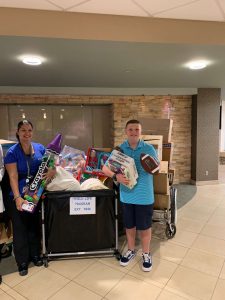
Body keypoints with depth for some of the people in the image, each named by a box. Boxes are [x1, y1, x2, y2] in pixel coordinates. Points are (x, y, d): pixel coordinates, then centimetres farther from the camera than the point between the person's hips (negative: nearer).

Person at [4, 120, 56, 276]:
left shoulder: (40, 148, 1)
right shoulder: (12, 152, -9)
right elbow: (13, 176, -15)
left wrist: (53, 170, -19)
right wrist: (17, 197, -25)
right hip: (18, 196, -3)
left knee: (35, 225, 17)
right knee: (20, 228, 9)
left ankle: (35, 254, 37)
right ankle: (22, 261, 27)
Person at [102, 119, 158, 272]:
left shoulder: (149, 148, -5)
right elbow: (105, 168, -3)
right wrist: (116, 176, -22)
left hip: (144, 195, -1)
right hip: (126, 195, 2)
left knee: (145, 226, 13)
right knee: (129, 225, 19)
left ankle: (146, 254, 37)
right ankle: (131, 250, 43)